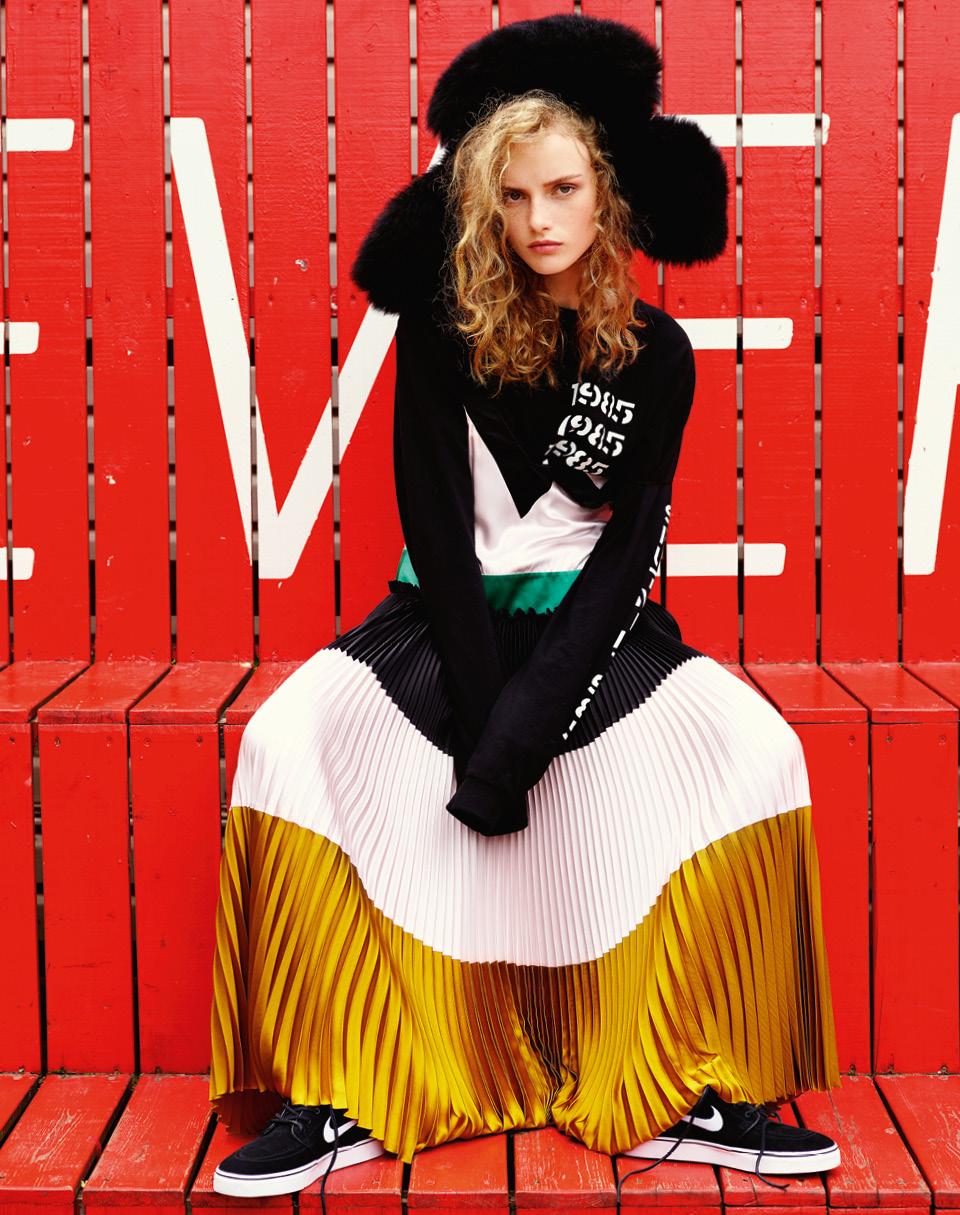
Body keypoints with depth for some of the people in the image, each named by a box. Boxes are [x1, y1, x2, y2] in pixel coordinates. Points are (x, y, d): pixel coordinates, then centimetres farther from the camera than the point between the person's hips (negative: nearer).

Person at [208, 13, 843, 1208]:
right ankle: (344, 1098, -15)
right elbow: (434, 515, -8)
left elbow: (633, 540, -7)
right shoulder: (443, 325, -4)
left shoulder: (654, 353, -2)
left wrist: (532, 719, -19)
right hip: (449, 617, 0)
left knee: (754, 751, -23)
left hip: (587, 618, 1)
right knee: (288, 740, -25)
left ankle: (684, 1095, -11)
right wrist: (478, 705, -18)